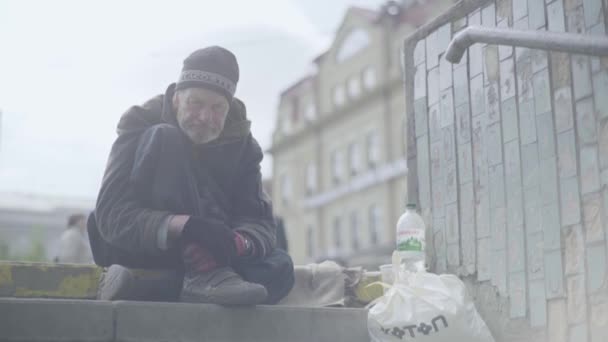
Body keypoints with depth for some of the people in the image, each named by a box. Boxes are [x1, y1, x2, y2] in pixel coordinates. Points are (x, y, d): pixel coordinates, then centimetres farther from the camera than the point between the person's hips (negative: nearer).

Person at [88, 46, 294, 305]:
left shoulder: (240, 142, -2)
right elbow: (112, 214, -25)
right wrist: (186, 226, -42)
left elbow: (259, 221, -9)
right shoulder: (142, 124, -13)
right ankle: (206, 275, -36)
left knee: (278, 268, -24)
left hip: (200, 254, 4)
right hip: (138, 252, -4)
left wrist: (238, 243, -35)